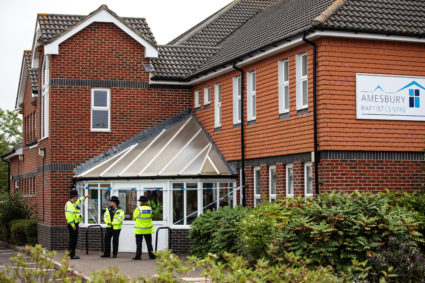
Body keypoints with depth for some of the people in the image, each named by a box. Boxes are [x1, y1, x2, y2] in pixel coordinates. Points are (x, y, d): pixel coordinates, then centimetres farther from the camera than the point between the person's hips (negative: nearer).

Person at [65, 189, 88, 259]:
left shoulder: (73, 203, 16)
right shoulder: (69, 205, -16)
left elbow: (78, 201, 39)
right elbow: (69, 215, -24)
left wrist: (84, 197, 52)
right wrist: (72, 225, -26)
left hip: (74, 224, 10)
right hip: (73, 225, -10)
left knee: (74, 240, 12)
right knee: (72, 240, -9)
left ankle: (72, 254, 16)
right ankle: (71, 254, -8)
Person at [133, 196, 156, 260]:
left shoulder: (138, 209, -13)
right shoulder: (149, 209, 0)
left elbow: (134, 218, -2)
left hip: (139, 230, -4)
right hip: (148, 230, 4)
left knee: (139, 243, 3)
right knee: (149, 243, 11)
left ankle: (138, 256, 1)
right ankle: (152, 255, 12)